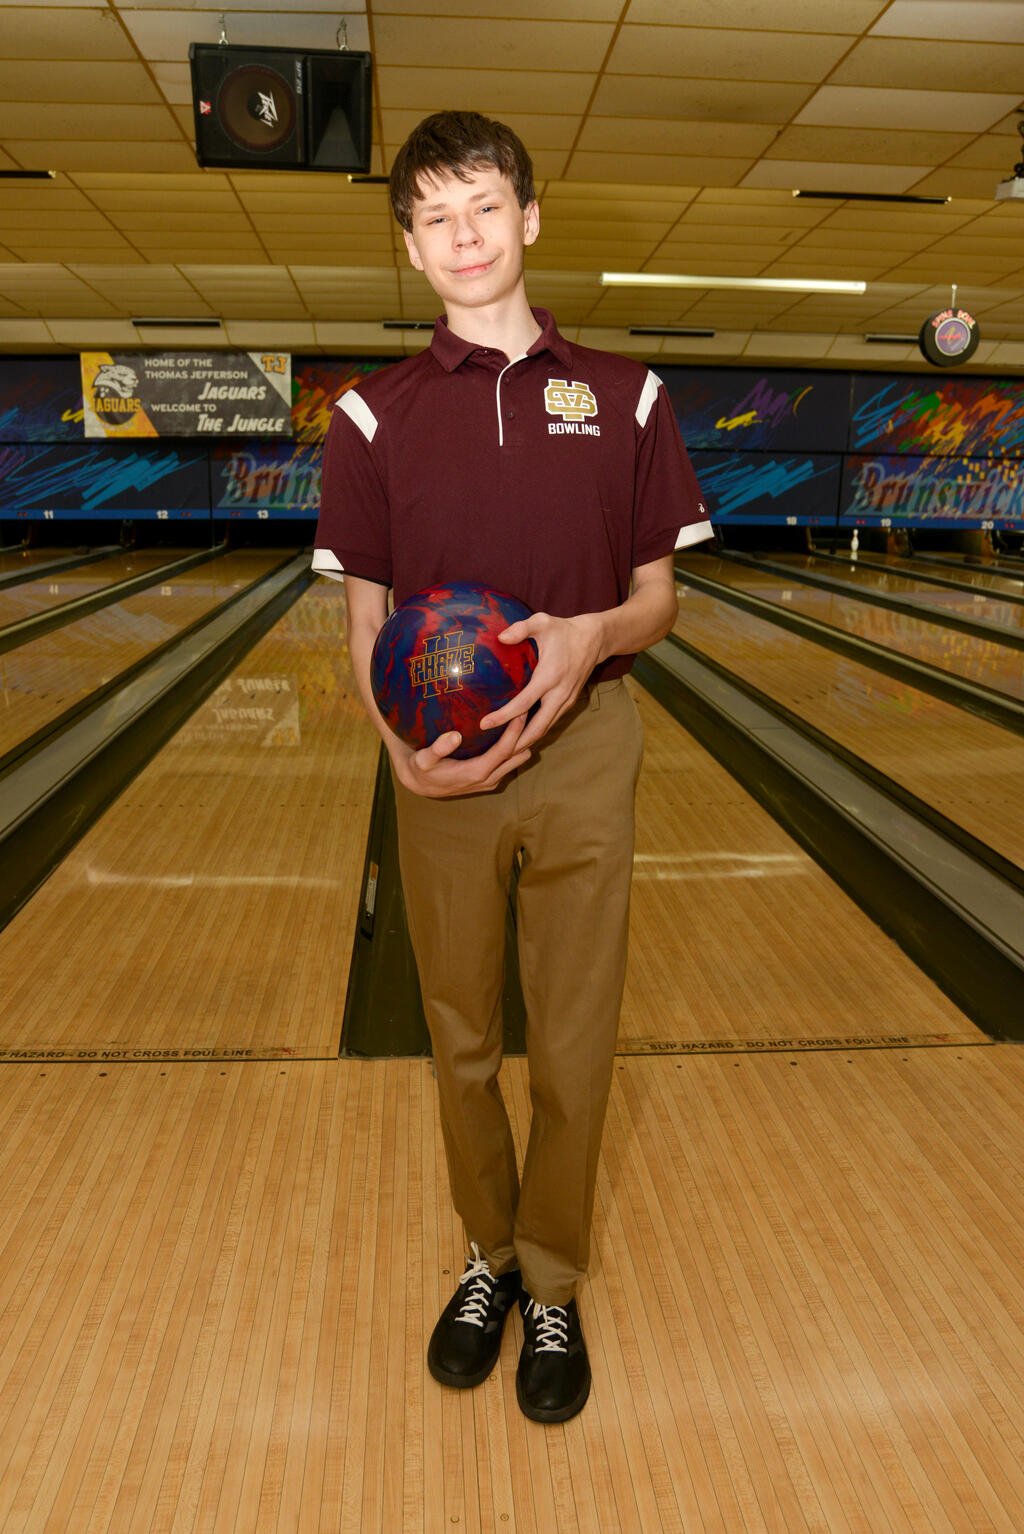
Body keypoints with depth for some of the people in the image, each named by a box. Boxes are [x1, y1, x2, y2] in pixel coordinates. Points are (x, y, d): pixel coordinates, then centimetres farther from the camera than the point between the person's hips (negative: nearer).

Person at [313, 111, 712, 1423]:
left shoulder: (621, 397, 3)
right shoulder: (373, 415, 3)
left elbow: (658, 600, 4)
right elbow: (366, 619, 2)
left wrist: (590, 637, -19)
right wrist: (400, 745, -17)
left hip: (582, 750, 0)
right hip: (443, 765, 1)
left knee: (573, 1045, 9)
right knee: (460, 1041, 14)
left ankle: (553, 1286, 33)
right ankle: (488, 1255, 39)